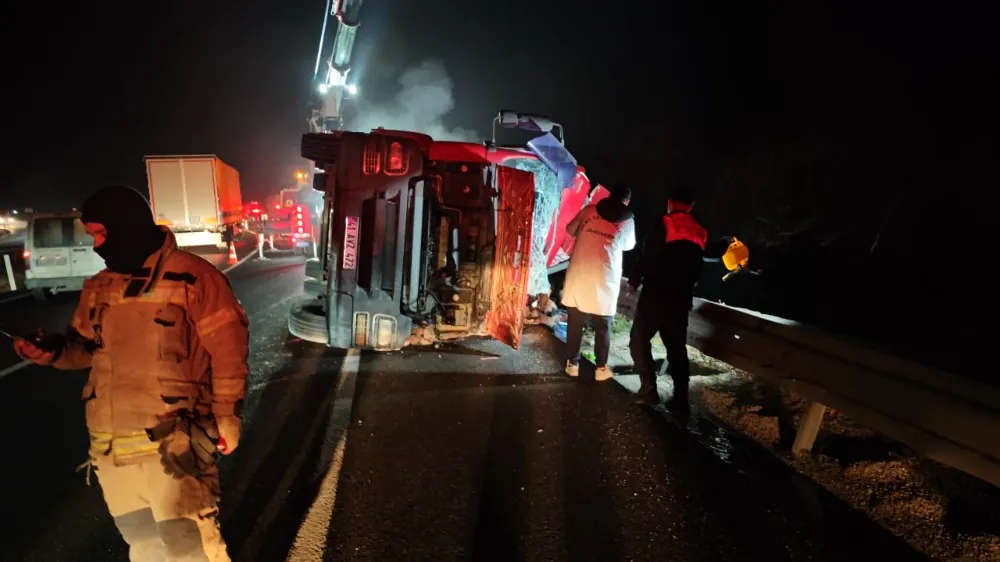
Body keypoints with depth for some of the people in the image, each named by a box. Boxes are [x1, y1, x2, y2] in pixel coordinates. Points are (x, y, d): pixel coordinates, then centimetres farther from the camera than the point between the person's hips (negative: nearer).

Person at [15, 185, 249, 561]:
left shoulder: (192, 277, -12)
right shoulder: (99, 287, 10)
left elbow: (227, 350, -11)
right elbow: (86, 345, 21)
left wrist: (227, 418, -9)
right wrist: (55, 352, -2)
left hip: (173, 442, -7)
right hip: (112, 446, 7)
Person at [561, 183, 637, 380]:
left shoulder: (590, 209, 6)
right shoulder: (627, 220, 3)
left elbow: (570, 229, 16)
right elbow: (628, 246, 18)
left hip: (579, 274, 2)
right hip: (604, 279, -2)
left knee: (575, 323, 13)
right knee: (603, 327, 11)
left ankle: (572, 364, 20)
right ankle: (601, 368, 18)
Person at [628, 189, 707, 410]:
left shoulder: (664, 225, -8)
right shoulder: (700, 234, 11)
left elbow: (648, 256, -14)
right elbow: (697, 269, 17)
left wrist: (634, 280, 0)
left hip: (656, 294, -5)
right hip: (681, 298, 6)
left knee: (639, 340, 5)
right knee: (676, 346, 11)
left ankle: (649, 389, -1)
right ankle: (680, 397, 10)